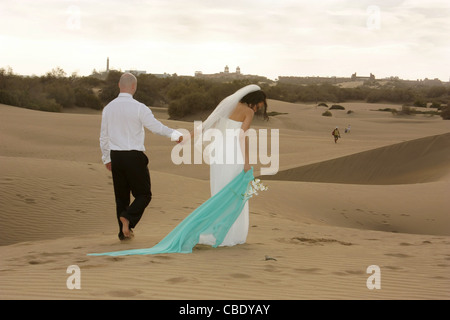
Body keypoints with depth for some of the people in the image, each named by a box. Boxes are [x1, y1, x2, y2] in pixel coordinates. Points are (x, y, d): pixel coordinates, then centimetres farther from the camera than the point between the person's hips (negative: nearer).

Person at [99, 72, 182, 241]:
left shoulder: (108, 108, 4)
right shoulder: (139, 108, -12)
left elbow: (104, 136, 10)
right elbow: (157, 127, -10)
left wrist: (106, 158, 21)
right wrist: (175, 134, 6)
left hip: (116, 156, 5)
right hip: (134, 157, -5)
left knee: (121, 195, 14)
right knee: (143, 194, 8)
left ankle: (123, 232, 16)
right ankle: (128, 218, -15)